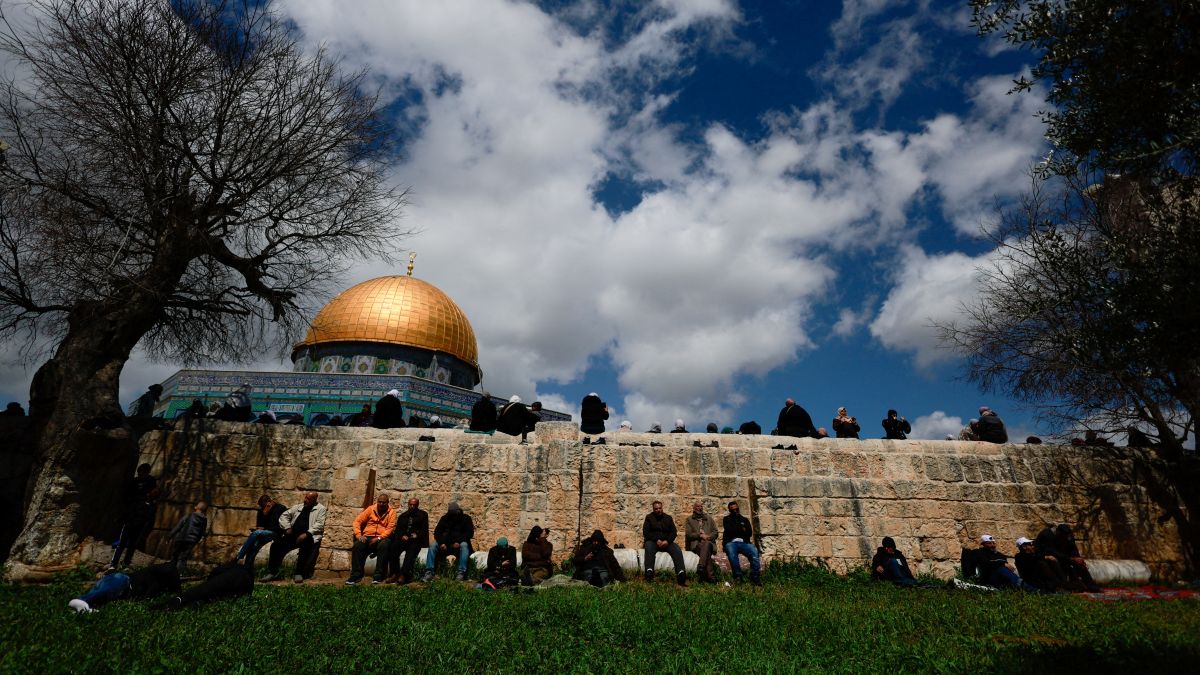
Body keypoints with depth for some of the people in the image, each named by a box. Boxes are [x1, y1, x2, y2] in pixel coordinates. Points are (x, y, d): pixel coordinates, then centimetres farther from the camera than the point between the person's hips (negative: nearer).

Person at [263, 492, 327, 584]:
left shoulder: (321, 509, 5)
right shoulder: (298, 507, 21)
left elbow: (319, 524, -6)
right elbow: (284, 516, 22)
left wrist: (306, 534, -18)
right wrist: (287, 527, 4)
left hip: (309, 536, -5)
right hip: (293, 535, 5)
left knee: (305, 547, -37)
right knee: (276, 546, -17)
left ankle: (299, 573, -26)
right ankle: (272, 572, -7)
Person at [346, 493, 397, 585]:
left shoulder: (391, 512, 3)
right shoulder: (370, 509, 10)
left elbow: (390, 528, -7)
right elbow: (357, 521, 6)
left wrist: (378, 538, -20)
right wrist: (359, 535, -11)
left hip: (382, 538, -2)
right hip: (367, 537, 2)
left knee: (384, 545, -36)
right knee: (357, 545, -29)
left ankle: (378, 575, -29)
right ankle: (356, 575, -23)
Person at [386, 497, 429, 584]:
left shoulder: (423, 515, 17)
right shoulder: (402, 516, 26)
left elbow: (424, 529, 8)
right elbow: (397, 530, 15)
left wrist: (417, 535, -11)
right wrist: (402, 536, -6)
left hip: (416, 540, -3)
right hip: (403, 539, 3)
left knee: (411, 552, -34)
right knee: (392, 547, -28)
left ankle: (403, 575, -44)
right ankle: (395, 574, -27)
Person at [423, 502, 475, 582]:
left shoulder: (466, 518, 1)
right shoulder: (444, 518, 8)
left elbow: (470, 533, -8)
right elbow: (437, 532, 1)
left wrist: (459, 542, -24)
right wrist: (441, 543, -20)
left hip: (459, 545, -3)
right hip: (445, 545, 3)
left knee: (464, 545, -35)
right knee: (433, 546, -22)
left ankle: (461, 573, -42)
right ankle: (429, 573, -29)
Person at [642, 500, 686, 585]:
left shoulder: (668, 518, 16)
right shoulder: (649, 517, 10)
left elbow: (674, 532, 7)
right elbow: (646, 532, -1)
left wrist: (667, 541, -12)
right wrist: (656, 540, -16)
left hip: (666, 542, 2)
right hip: (652, 541, -2)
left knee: (677, 549, -27)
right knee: (649, 547, -37)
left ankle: (681, 574, -42)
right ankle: (649, 573, -50)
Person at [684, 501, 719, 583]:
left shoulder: (709, 518, 25)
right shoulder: (689, 519, 17)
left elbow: (715, 532, 15)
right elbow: (688, 534, 4)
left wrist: (708, 537, -6)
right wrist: (700, 536, -10)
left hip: (709, 542, 1)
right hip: (695, 544, -1)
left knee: (706, 544, -38)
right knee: (707, 551, -36)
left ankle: (701, 568, -52)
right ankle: (711, 576, -46)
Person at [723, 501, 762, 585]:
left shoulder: (745, 519, 24)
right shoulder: (727, 519, 19)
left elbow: (749, 533, 10)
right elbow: (729, 530, 0)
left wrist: (736, 531, 1)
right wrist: (742, 529, 6)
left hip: (744, 542, 2)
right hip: (731, 542, -2)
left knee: (754, 551, -31)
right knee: (731, 551, -38)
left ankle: (755, 578, -30)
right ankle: (737, 577, -31)